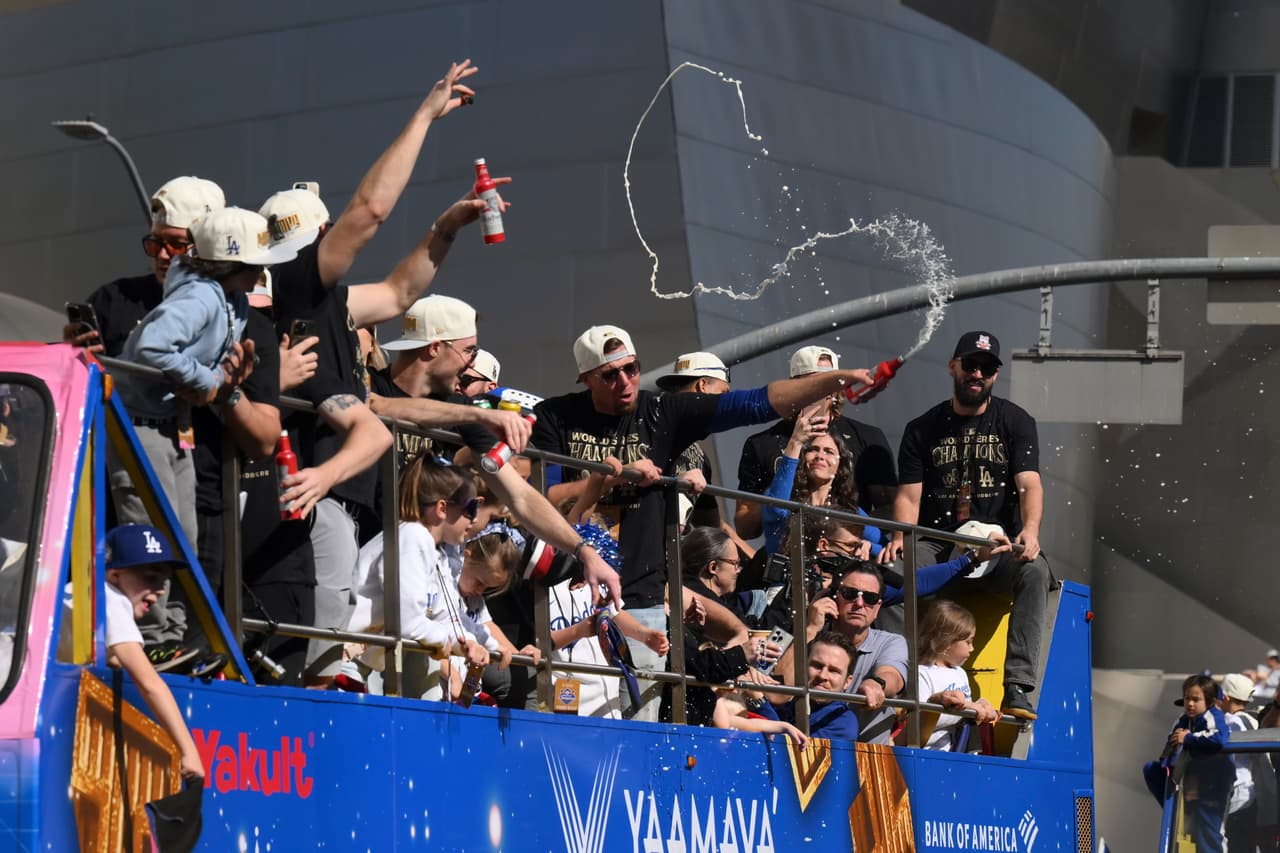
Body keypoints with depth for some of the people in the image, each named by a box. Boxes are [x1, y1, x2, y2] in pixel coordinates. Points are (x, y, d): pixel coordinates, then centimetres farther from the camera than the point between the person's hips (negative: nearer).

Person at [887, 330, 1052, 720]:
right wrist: (901, 538, -18)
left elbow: (1029, 484, -5)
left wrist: (1030, 530, -27)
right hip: (938, 546, 1)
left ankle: (1017, 686, -37)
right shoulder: (923, 429, 12)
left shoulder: (1015, 421, 8)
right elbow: (909, 495, 4)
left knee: (1035, 571, -34)